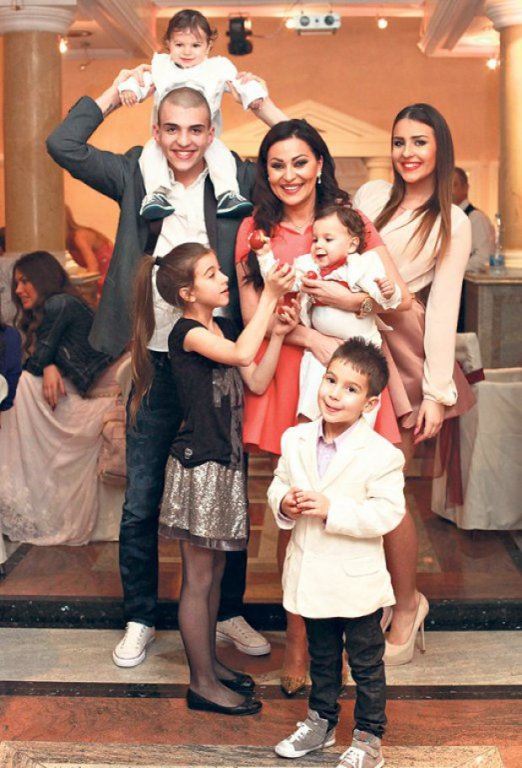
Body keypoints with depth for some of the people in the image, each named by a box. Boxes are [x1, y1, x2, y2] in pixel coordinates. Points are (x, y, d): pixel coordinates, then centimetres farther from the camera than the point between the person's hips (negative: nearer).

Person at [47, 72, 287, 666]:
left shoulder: (238, 180, 1)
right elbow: (63, 145, -3)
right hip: (154, 365, 0)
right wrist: (115, 93, 4)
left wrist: (262, 104, -1)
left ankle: (230, 613, 30)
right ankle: (140, 619, 26)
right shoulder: (135, 176, 3)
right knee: (140, 505, 8)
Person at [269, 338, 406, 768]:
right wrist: (283, 503, -13)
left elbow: (388, 512, -22)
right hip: (311, 578, 5)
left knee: (367, 663, 10)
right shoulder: (296, 440, -1)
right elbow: (279, 484, 10)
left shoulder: (381, 454, -18)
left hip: (358, 582, -5)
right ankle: (321, 721, 41)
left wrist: (332, 509, -29)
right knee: (321, 656, 23)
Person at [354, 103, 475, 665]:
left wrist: (437, 392, -9)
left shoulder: (453, 224, 3)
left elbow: (443, 309, -3)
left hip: (402, 354, -3)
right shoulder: (370, 196, 10)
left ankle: (406, 607, 14)